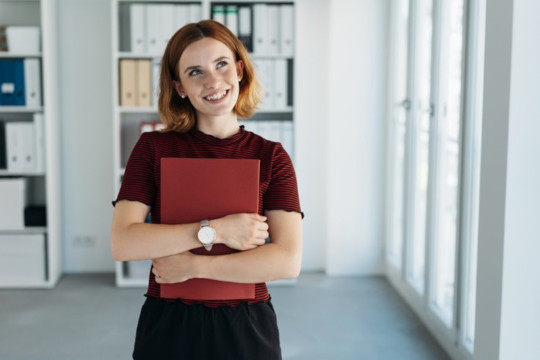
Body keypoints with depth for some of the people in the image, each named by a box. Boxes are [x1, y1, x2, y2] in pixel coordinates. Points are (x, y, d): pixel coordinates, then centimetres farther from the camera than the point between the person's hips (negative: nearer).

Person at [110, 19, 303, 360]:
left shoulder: (271, 156, -4)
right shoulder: (153, 148, -3)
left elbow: (288, 261, -13)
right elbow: (122, 243, -13)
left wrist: (193, 266, -15)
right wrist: (215, 230, -19)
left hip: (246, 330, 0)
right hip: (168, 327, 0)